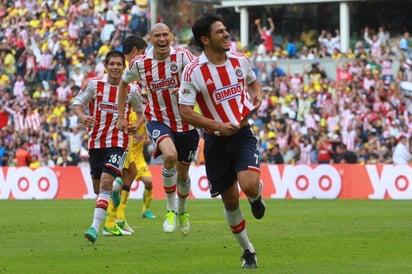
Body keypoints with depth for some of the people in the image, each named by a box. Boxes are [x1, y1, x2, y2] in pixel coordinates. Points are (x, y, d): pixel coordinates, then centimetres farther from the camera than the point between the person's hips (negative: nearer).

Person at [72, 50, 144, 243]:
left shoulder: (131, 90, -1)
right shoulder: (94, 85, -3)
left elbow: (140, 111, 14)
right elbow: (77, 103, 1)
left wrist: (137, 125, -7)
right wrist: (82, 116, -21)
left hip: (118, 142, -3)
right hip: (95, 141, 3)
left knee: (106, 181, -19)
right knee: (97, 186, 11)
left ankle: (95, 227, -24)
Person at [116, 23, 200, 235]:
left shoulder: (181, 56, -14)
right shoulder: (139, 63, -6)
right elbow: (124, 83, 13)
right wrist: (121, 116, 13)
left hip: (185, 122, 1)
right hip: (158, 120, -1)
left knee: (182, 173, 14)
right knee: (170, 155, -32)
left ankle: (182, 211, 46)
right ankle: (170, 209, -13)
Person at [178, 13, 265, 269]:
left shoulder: (240, 61, -1)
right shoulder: (194, 71, -13)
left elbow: (254, 82, 21)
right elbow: (185, 112, -13)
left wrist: (257, 96, -3)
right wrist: (219, 126, -21)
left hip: (243, 135, 1)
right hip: (216, 141, -1)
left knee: (249, 185, -24)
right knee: (230, 200, 7)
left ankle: (257, 197, 15)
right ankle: (248, 251, 26)